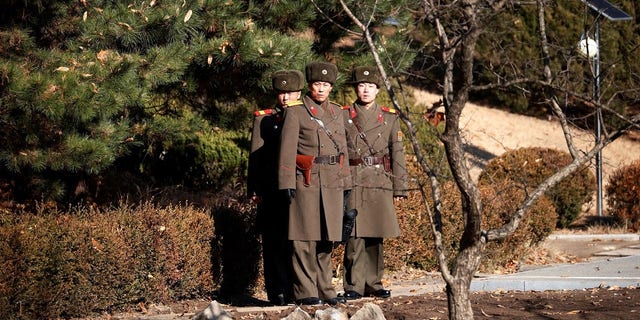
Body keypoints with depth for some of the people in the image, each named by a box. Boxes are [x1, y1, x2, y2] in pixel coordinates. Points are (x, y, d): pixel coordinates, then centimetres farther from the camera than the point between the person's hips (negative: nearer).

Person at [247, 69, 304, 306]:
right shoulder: (263, 119, 8)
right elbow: (255, 156, 5)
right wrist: (254, 190, -2)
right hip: (273, 191, -1)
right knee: (275, 242, -1)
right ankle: (278, 292, 3)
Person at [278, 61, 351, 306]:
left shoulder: (337, 112, 14)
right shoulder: (295, 112, -3)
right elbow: (287, 149, -8)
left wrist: (345, 182, 14)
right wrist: (287, 183, -14)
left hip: (333, 182, 6)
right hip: (307, 182, -5)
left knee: (326, 240, 10)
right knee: (305, 240, -3)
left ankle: (325, 290, 16)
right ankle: (305, 292, 1)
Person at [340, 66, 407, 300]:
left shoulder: (390, 118, 10)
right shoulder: (343, 116, 4)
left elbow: (397, 154, 9)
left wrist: (399, 188, 5)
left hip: (380, 182, 2)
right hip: (353, 182, -2)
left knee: (375, 236, 5)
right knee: (354, 235, -6)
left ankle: (373, 284, 15)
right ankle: (354, 286, -1)